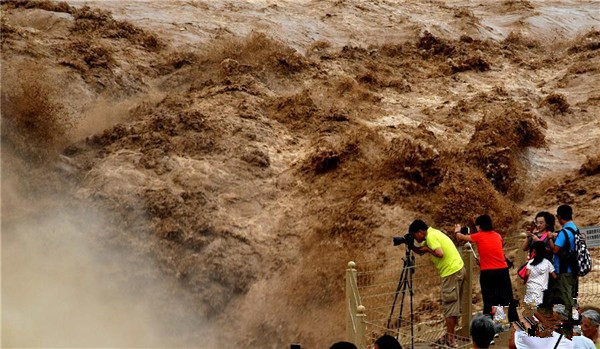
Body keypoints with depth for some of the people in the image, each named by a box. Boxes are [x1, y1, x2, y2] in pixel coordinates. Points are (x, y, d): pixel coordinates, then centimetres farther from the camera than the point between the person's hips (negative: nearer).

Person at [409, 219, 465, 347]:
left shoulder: (431, 237, -13)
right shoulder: (433, 233, 17)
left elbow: (440, 253, -26)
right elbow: (421, 251, 23)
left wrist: (427, 249, -11)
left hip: (451, 272, -10)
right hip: (459, 269, 10)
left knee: (449, 305, -6)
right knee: (454, 305, 14)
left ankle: (450, 339, -5)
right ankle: (450, 336, 21)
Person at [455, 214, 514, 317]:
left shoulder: (479, 236, 0)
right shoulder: (498, 236, 10)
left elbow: (462, 237, 14)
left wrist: (457, 231, 37)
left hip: (487, 272, -3)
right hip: (502, 270, 3)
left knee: (489, 301, 0)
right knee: (507, 300, 6)